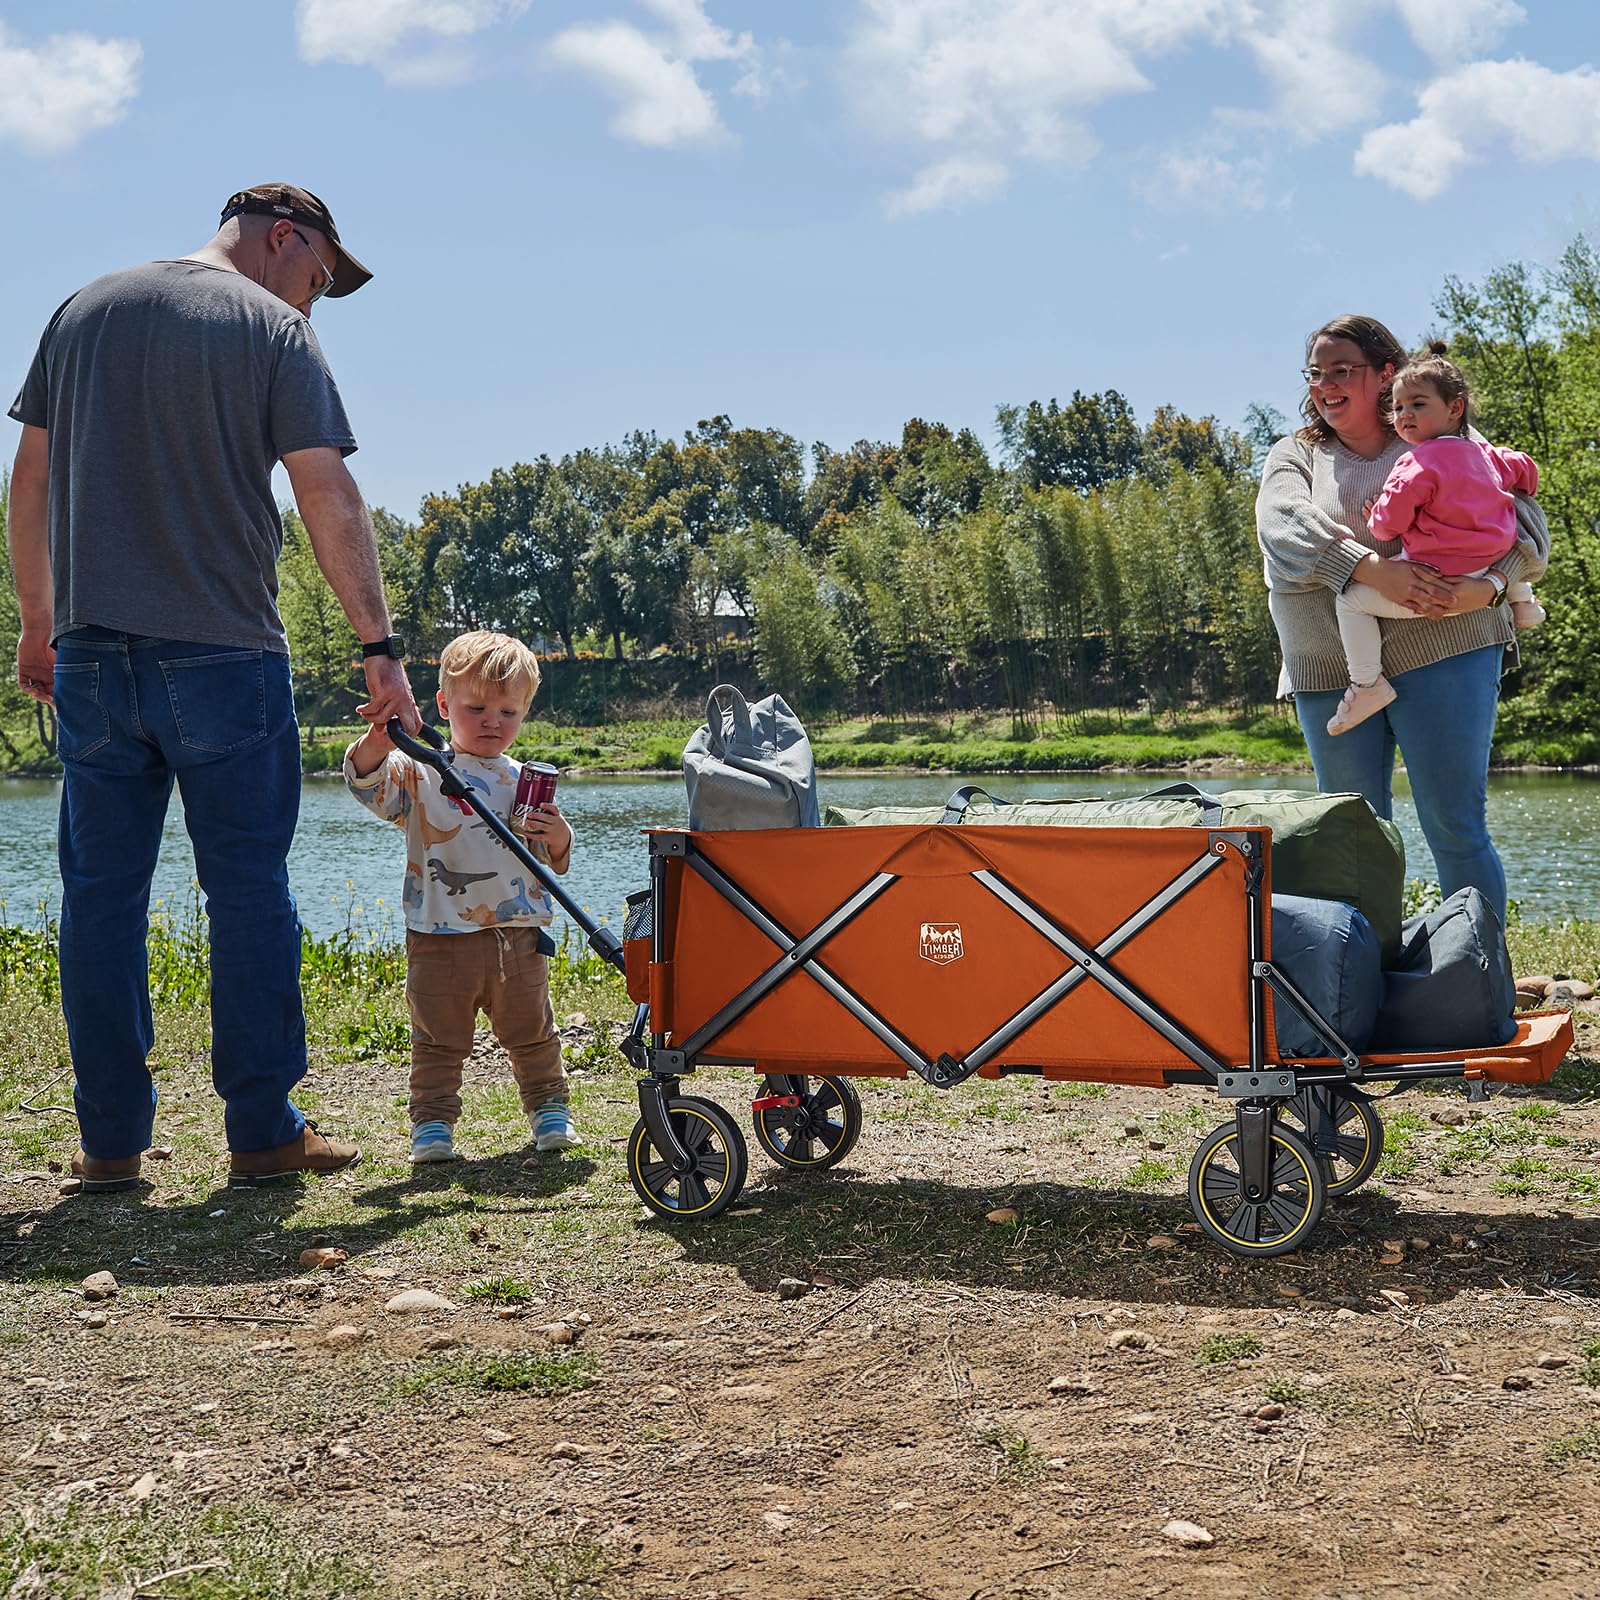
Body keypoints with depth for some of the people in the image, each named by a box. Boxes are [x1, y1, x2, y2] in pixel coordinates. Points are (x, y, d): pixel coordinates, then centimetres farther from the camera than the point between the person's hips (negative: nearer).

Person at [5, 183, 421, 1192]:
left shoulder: (85, 310, 14)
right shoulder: (272, 326, -2)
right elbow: (329, 500, -9)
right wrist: (381, 646, -8)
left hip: (90, 648, 5)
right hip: (224, 654, -4)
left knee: (102, 891, 8)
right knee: (249, 891, 3)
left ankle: (110, 1138, 11)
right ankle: (264, 1133, 6)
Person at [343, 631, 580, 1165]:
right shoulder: (419, 772, -2)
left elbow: (555, 860, 14)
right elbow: (368, 783, -20)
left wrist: (557, 835, -9)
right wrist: (378, 740, -39)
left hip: (519, 938, 3)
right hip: (441, 937, -3)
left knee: (533, 1036, 15)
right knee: (438, 1041, 4)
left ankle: (549, 1107, 32)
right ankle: (432, 1122, 15)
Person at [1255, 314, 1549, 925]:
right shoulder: (1295, 456, 13)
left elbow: (1525, 520, 2)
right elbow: (1283, 526, -9)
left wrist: (1487, 586, -19)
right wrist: (1372, 569, -24)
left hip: (1440, 652, -3)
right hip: (1328, 666, 3)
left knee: (1456, 831, -5)